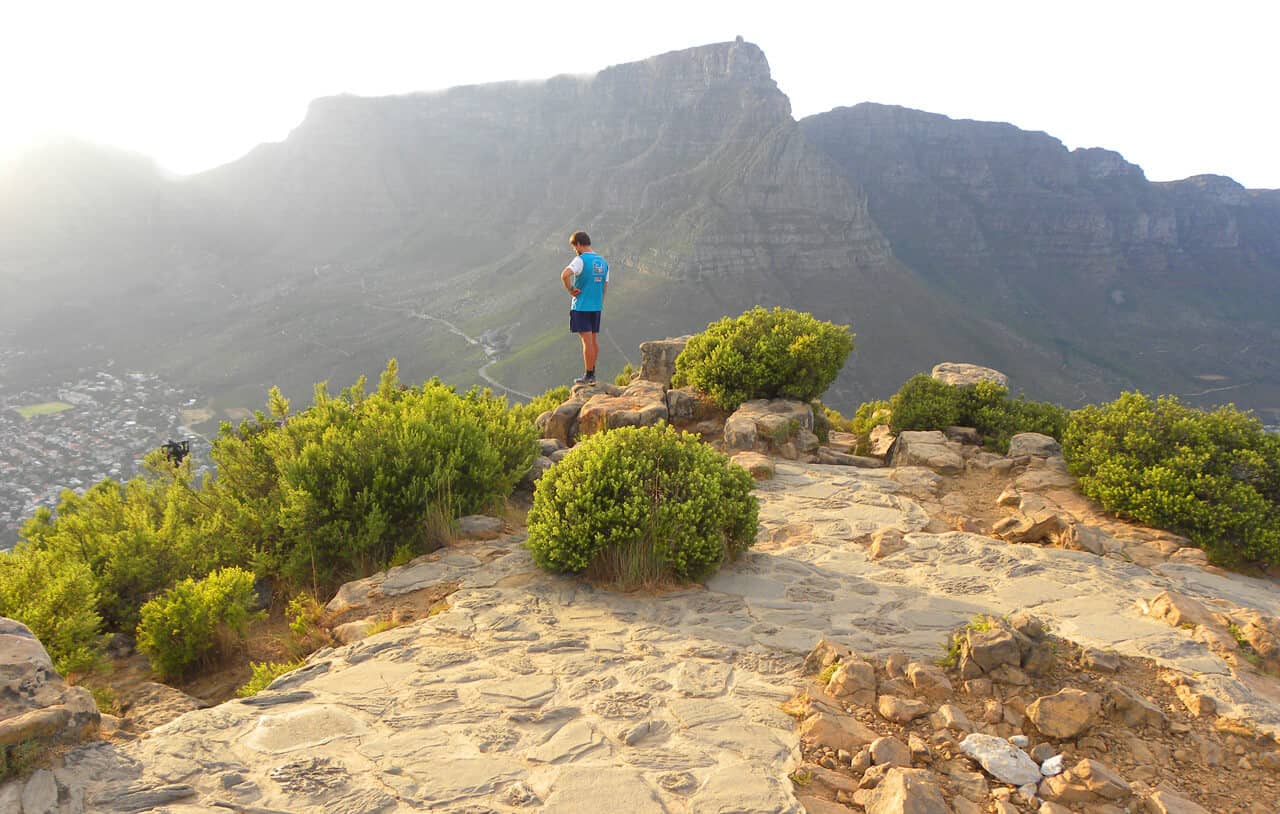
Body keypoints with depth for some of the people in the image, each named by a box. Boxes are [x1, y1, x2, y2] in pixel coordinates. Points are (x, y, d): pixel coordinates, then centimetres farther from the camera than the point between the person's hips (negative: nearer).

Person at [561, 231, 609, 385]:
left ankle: (588, 375, 1)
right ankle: (592, 373, 20)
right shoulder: (602, 262, 10)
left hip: (581, 306, -7)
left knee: (587, 340, -4)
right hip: (597, 306, 7)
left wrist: (570, 290, -14)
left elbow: (565, 275, -30)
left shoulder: (581, 260, -13)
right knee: (594, 339, 12)